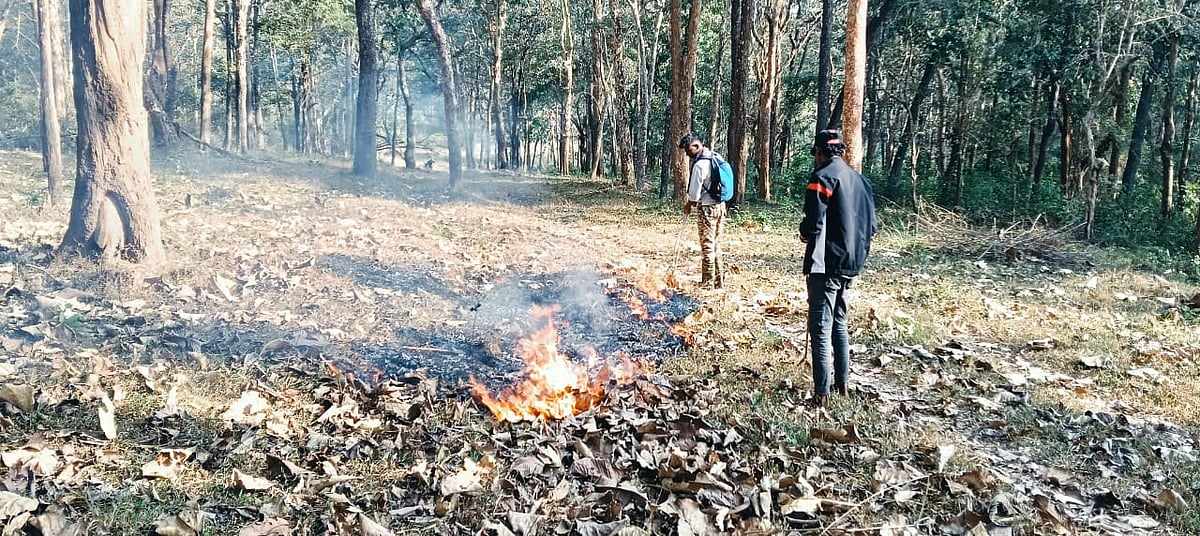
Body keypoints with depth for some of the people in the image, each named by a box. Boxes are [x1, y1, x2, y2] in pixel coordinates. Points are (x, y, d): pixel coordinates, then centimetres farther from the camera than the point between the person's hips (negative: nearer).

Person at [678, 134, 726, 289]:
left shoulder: (700, 164, -18)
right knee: (716, 244, 14)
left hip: (707, 208, -8)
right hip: (720, 205, 8)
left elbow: (695, 190, -12)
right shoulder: (716, 157, 8)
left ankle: (708, 283, 2)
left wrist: (688, 205, 7)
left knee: (707, 245, -2)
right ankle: (719, 281, 18)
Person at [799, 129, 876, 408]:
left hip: (826, 265, -8)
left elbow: (814, 222, -19)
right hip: (850, 264, 8)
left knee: (821, 327, -5)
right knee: (839, 323, 19)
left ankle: (822, 394, -5)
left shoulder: (823, 176, -12)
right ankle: (842, 384, 25)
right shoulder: (860, 179, 12)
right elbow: (870, 225, 14)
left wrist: (805, 234, 1)